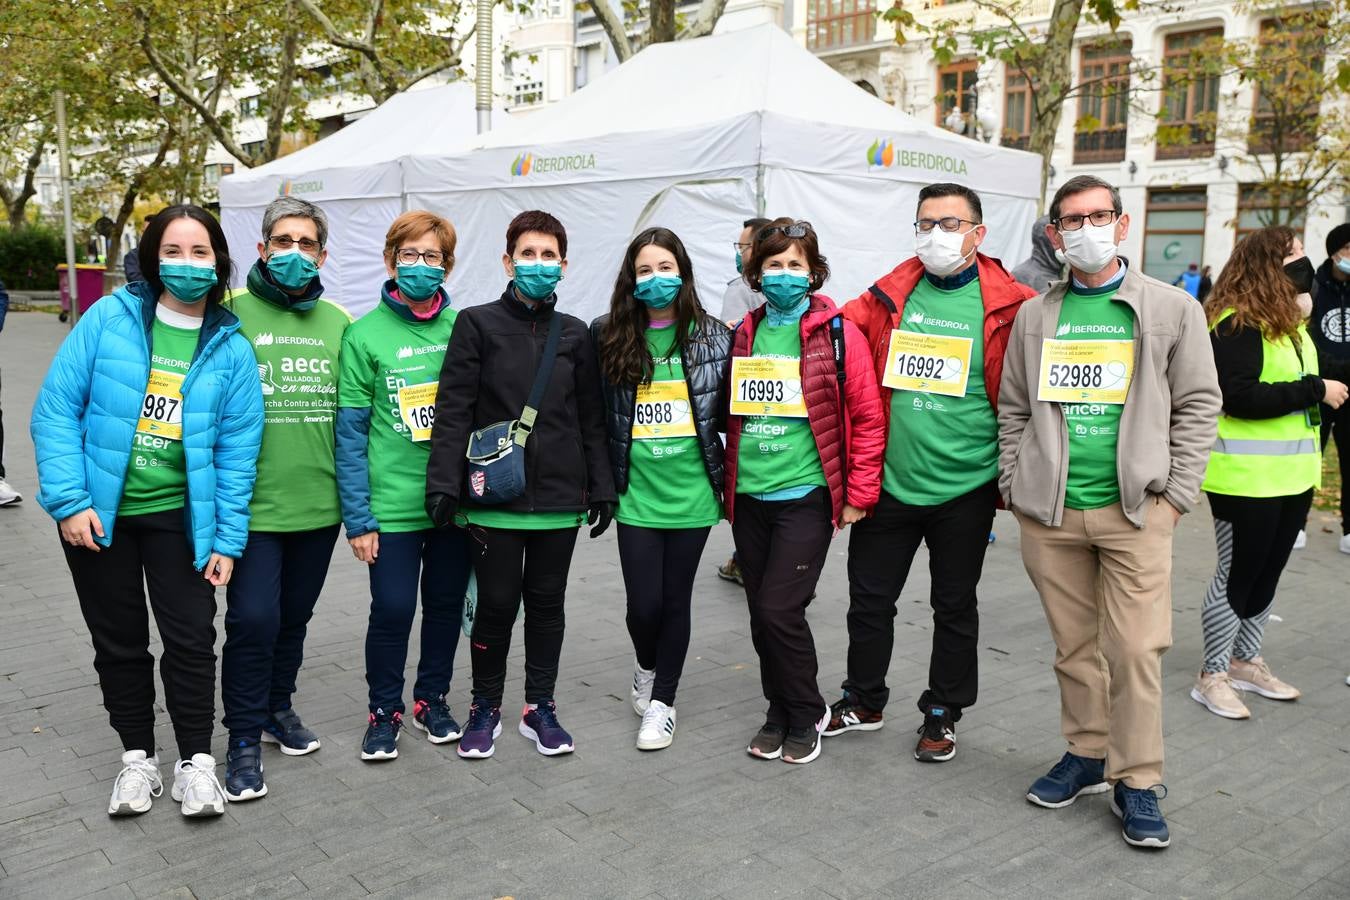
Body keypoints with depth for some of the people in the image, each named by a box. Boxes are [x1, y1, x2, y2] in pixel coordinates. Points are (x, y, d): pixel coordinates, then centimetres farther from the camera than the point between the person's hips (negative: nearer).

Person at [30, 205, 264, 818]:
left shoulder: (231, 349, -4)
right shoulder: (109, 319, -7)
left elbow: (236, 451, -4)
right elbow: (56, 410, -6)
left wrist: (228, 540, -6)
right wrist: (69, 501, -13)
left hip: (179, 517, 0)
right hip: (98, 514, 0)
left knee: (191, 638, 3)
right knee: (119, 640, 12)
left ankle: (196, 762, 20)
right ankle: (137, 757, 30)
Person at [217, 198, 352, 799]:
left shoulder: (338, 323, 6)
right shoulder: (232, 315, -6)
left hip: (320, 503, 4)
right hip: (254, 503, -4)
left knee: (294, 617, 17)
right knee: (253, 620, -5)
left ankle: (278, 708, 37)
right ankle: (244, 738, 13)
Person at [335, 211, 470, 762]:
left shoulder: (463, 328, 2)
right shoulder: (365, 334, -5)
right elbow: (351, 431, -5)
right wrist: (358, 516, -8)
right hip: (393, 503, -3)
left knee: (446, 603, 13)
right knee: (392, 609, 1)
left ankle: (431, 699, 33)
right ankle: (385, 710, 24)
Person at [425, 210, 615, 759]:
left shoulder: (575, 335, 9)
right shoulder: (478, 324, 0)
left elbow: (591, 419, 11)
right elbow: (453, 410, -6)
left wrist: (601, 488, 7)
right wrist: (444, 483, -13)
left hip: (559, 498, 3)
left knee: (547, 603, 12)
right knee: (496, 604, 4)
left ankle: (540, 707, 27)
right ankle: (486, 708, 24)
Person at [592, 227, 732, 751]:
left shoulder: (713, 336, 1)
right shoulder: (607, 337, -1)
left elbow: (727, 411, 8)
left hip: (692, 492, 1)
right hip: (636, 493, 0)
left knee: (675, 601, 9)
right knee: (644, 604, 1)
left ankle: (663, 700, 26)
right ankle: (646, 665, 35)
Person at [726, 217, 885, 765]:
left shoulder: (837, 334, -5)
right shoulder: (744, 335, 9)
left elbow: (868, 418, -5)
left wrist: (860, 494, -6)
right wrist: (727, 485, 17)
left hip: (805, 495, -5)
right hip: (749, 497, 5)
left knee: (779, 610, -9)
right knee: (761, 615, 10)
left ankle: (806, 716, 14)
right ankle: (780, 713, 29)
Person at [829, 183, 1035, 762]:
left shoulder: (1009, 305, -5)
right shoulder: (888, 296, 2)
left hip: (965, 487, -2)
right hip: (889, 481, 3)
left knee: (955, 607, 13)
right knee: (869, 598, 14)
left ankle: (942, 714, 32)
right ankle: (863, 701, 35)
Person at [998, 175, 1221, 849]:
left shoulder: (1172, 310, 4)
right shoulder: (1033, 317, 10)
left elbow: (1197, 406, 3)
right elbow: (1013, 410, 13)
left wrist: (1174, 494, -4)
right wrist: (1013, 485, 3)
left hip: (1136, 511, -2)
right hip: (1050, 512, 3)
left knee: (1135, 649, -3)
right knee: (1074, 646, 11)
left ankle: (1136, 782, 12)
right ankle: (1087, 754, 29)